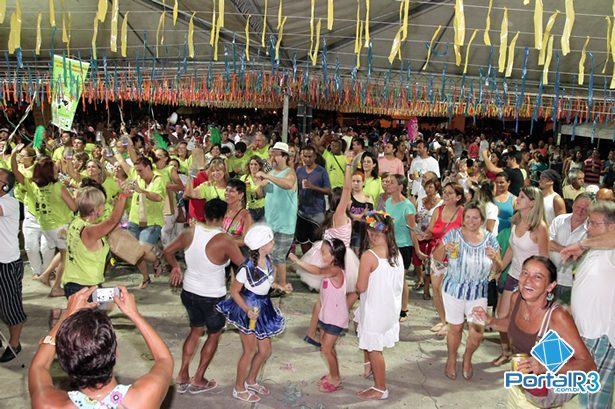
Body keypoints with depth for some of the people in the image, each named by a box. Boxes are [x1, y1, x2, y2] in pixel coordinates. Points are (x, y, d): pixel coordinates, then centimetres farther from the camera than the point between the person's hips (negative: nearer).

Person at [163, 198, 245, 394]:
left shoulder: (191, 232, -7)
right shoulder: (224, 240, -24)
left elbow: (168, 251, 6)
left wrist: (175, 267, 22)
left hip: (189, 292, 5)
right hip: (212, 297, -5)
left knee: (196, 330, 26)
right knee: (214, 334, 19)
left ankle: (182, 376, 28)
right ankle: (198, 380, 27)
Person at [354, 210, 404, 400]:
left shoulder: (369, 256, -23)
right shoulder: (397, 253, -3)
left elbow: (361, 287, -17)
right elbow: (400, 285, 7)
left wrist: (357, 282, 2)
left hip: (375, 310, -7)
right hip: (391, 308, 7)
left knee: (374, 348, 10)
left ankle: (380, 389, 24)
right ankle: (368, 365, 38)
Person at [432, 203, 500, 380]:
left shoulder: (490, 239, -2)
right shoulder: (453, 234, -8)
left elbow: (497, 269, 4)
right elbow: (436, 258, -2)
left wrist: (494, 258, -18)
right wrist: (444, 248, -23)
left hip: (479, 292, 2)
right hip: (454, 289, -1)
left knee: (477, 331, 0)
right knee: (455, 328, 8)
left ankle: (467, 359, 31)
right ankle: (451, 360, 35)